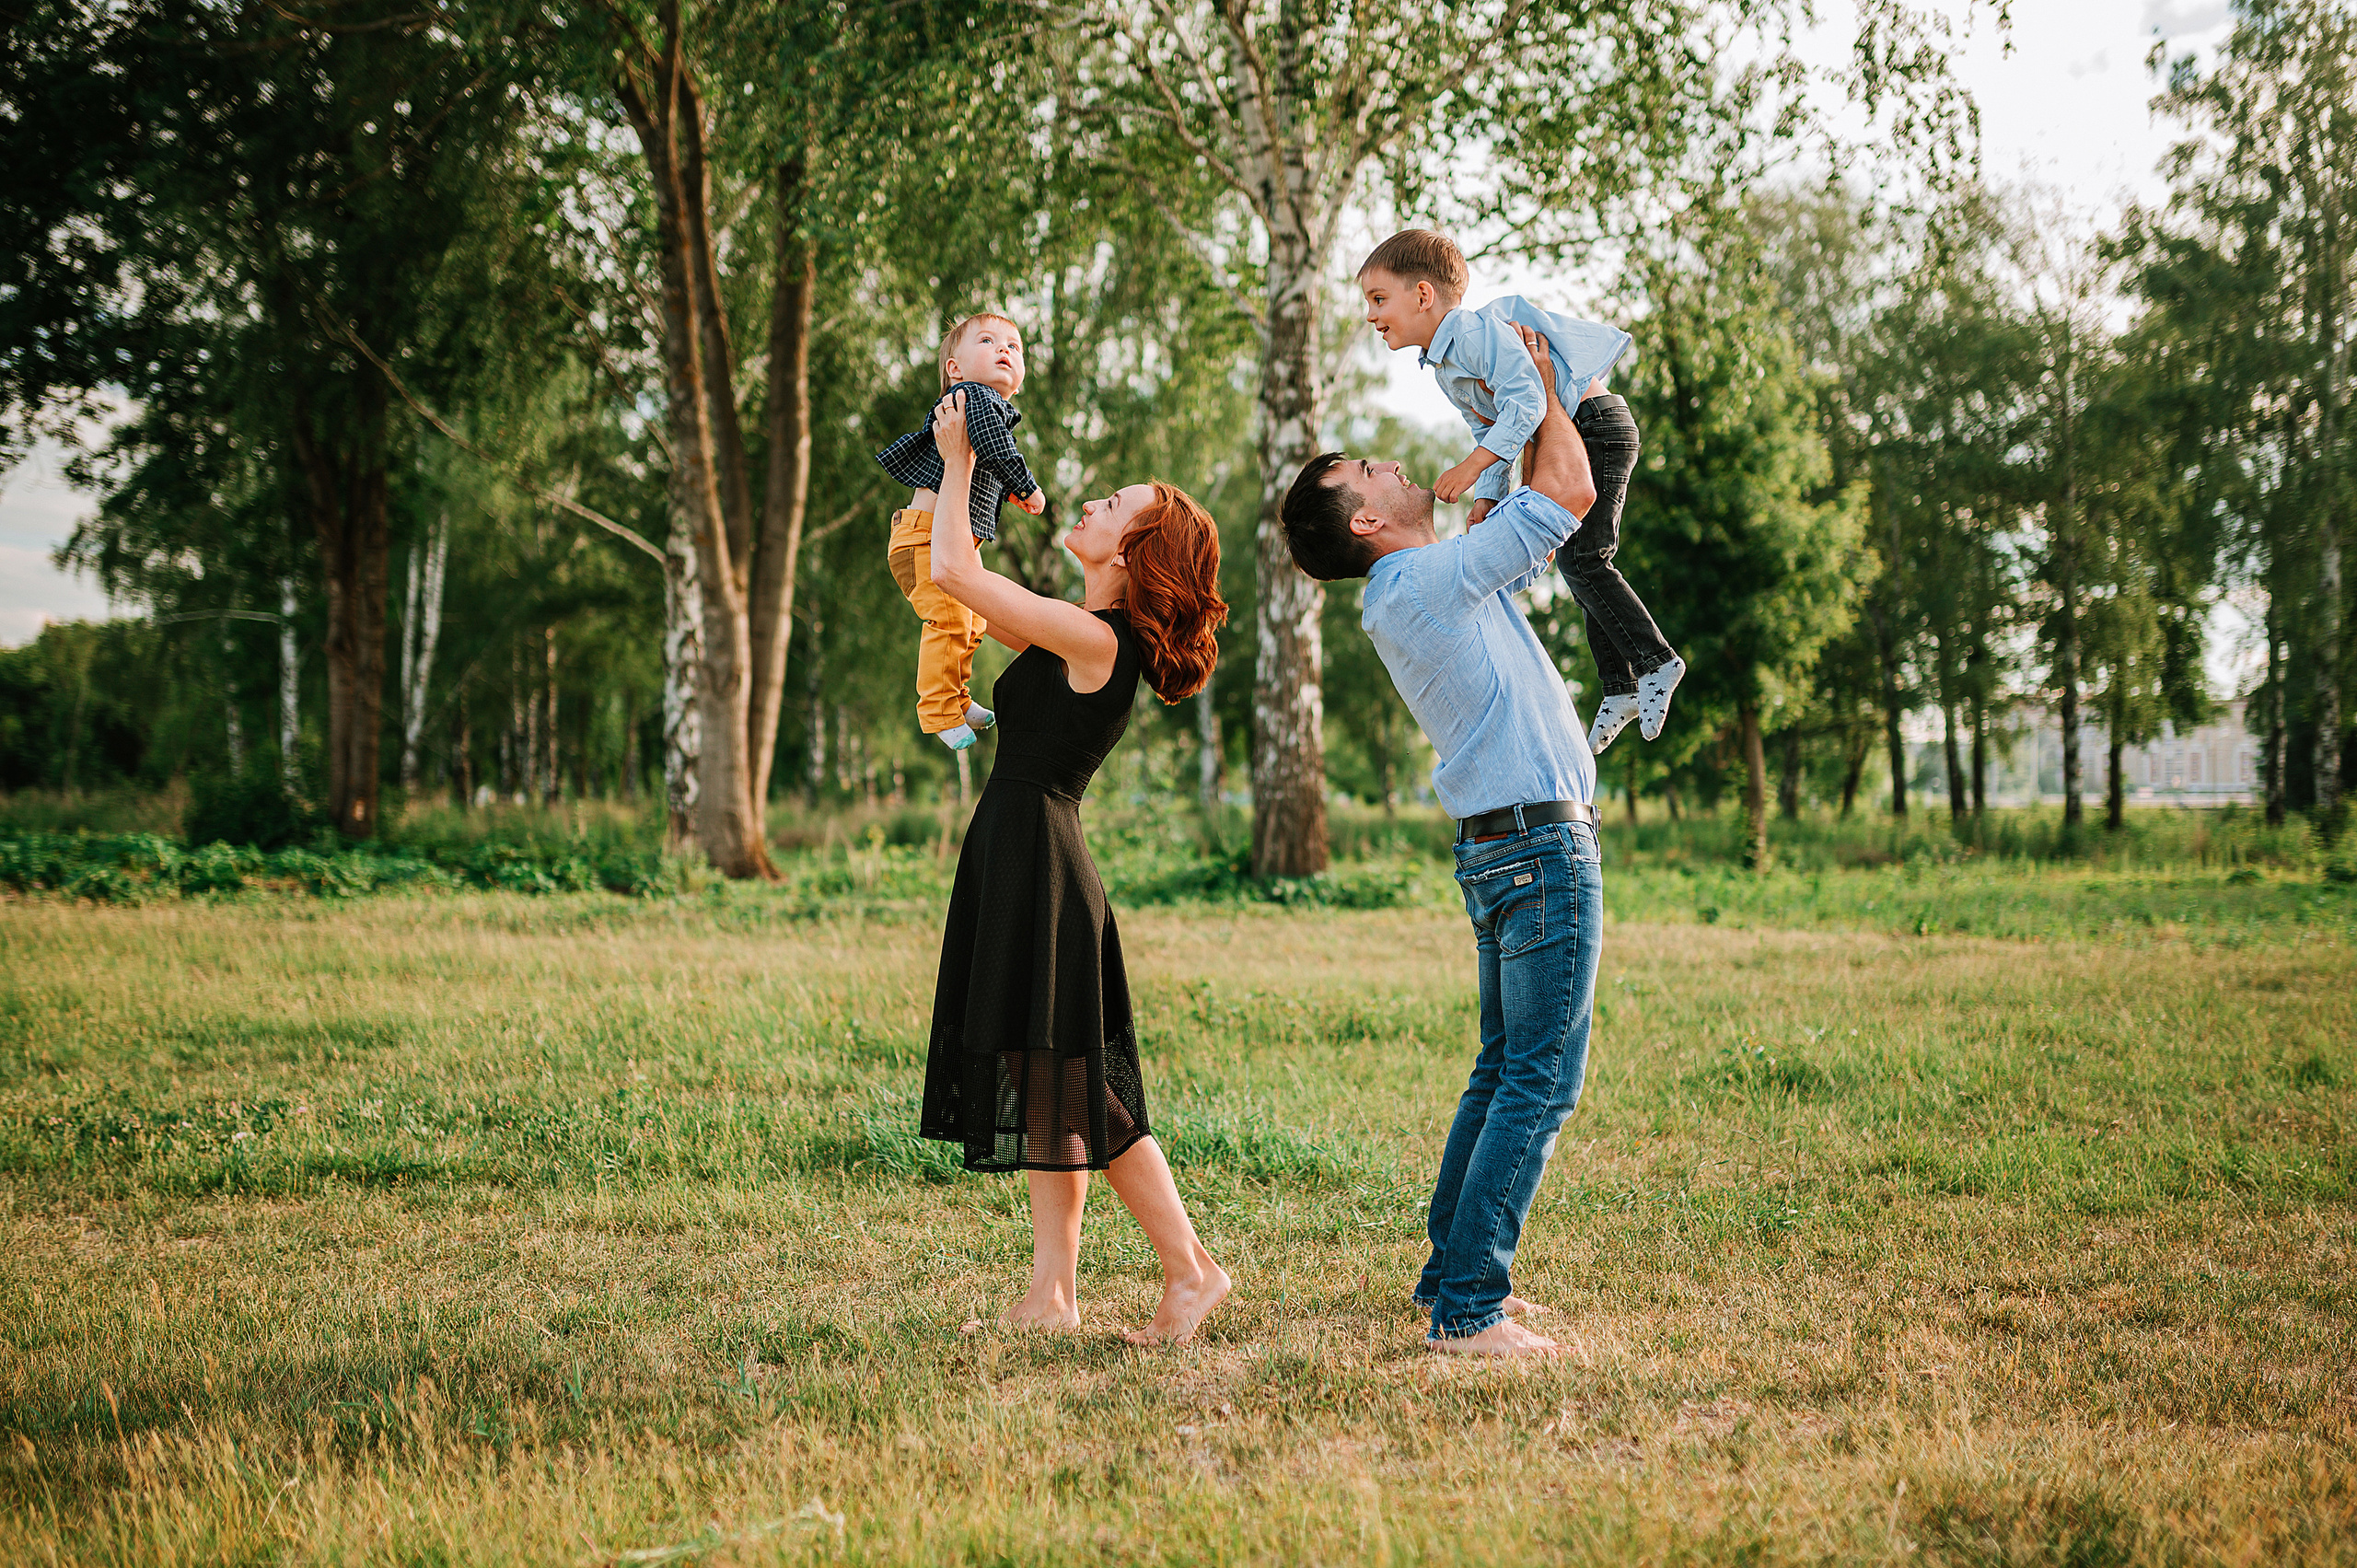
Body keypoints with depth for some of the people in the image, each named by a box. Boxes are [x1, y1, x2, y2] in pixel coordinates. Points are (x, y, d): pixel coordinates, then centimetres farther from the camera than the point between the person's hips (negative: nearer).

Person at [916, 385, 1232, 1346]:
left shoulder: (1095, 638, -16)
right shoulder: (1078, 639, 11)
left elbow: (954, 572, -17)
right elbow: (959, 579, 23)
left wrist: (958, 458, -5)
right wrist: (961, 467, 19)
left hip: (1037, 863, -10)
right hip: (1018, 862, 10)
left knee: (1074, 1091, -4)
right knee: (1043, 1087, 9)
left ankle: (1190, 1270, 2)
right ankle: (1051, 1294, 12)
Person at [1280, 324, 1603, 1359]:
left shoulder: (1427, 588, 15)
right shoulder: (1431, 579, -14)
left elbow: (1534, 515, 31)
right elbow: (1571, 495, -10)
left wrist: (1528, 410, 21)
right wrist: (1543, 386, 4)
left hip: (1500, 846, 10)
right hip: (1542, 844, -10)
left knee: (1503, 1070, 14)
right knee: (1541, 1080, -9)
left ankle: (1453, 1276, 18)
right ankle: (1470, 1310, -11)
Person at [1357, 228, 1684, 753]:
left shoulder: (1480, 331, -22)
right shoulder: (1441, 368, 11)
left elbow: (1526, 402, -32)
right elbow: (1490, 434, 17)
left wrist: (1472, 467, -35)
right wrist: (1487, 498, 4)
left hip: (1598, 429, -11)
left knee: (1581, 559, -16)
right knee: (1582, 568, 11)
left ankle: (1656, 661, -6)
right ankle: (1621, 689, 17)